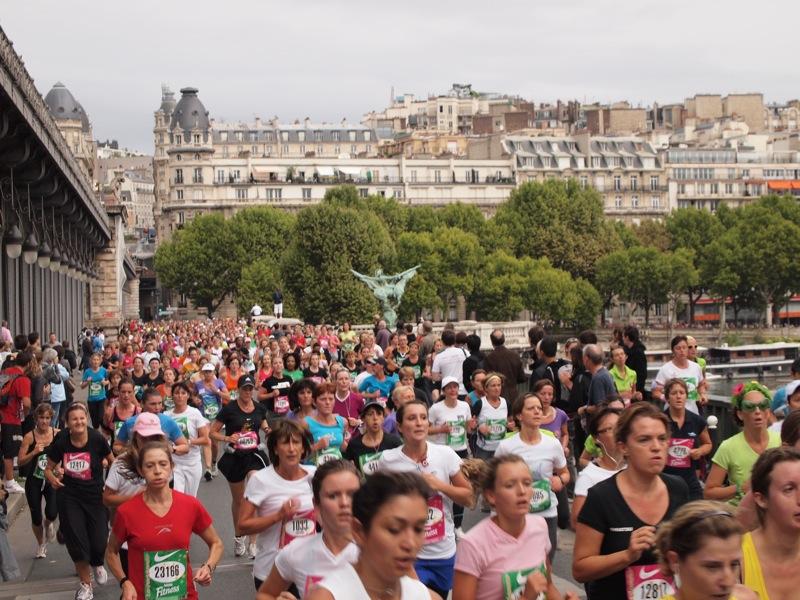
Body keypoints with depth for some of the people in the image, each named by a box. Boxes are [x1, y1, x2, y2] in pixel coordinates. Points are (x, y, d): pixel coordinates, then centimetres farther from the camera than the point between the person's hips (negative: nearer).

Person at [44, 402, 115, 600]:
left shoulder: (97, 439, -15)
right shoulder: (60, 442, -11)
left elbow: (111, 460, 3)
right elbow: (48, 468, 3)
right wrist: (52, 478, -17)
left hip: (95, 496, -1)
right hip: (69, 497, 1)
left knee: (99, 542, -5)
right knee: (76, 542, 4)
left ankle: (97, 565, 35)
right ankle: (85, 584, 29)